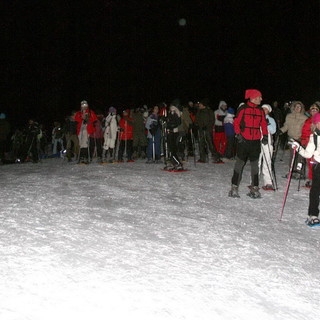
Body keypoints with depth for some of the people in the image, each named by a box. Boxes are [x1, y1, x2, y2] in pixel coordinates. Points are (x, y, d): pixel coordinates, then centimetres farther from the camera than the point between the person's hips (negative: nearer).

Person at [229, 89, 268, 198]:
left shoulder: (260, 111, 12)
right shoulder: (243, 109, -2)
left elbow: (263, 124, 15)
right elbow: (236, 122, -3)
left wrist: (265, 136, 3)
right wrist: (238, 134, -13)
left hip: (256, 141, 4)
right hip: (244, 140, -4)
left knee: (255, 165, 7)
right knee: (239, 163, -1)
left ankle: (254, 188, 13)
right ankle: (234, 187, 7)